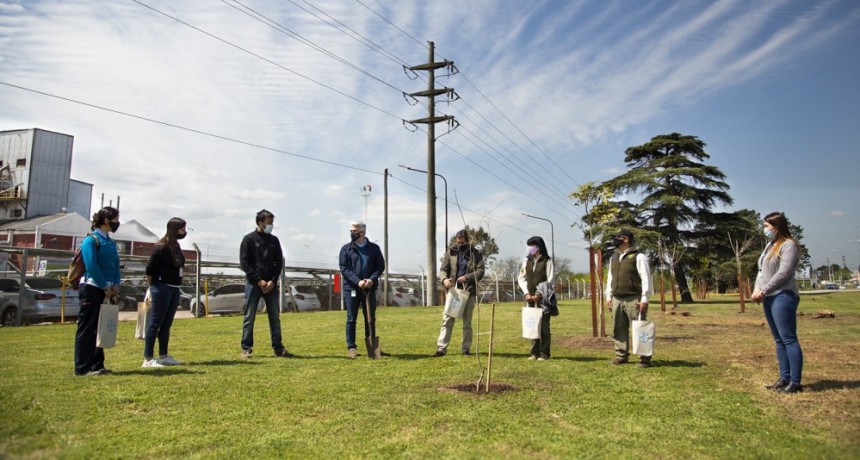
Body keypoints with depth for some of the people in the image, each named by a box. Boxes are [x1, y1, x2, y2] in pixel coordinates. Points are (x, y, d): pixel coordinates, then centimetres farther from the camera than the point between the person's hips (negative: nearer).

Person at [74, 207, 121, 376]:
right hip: (92, 289, -8)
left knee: (101, 328, 11)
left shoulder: (111, 242, 14)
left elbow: (115, 265, 13)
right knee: (86, 329, -3)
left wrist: (115, 285, -1)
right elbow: (92, 267, -18)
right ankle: (82, 368, 2)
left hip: (106, 290, 8)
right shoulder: (91, 240, -10)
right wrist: (105, 287, -15)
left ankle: (97, 365, 18)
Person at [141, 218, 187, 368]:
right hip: (162, 288, -8)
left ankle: (163, 356, 20)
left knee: (167, 323, 12)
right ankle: (148, 359, 0)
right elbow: (150, 268, -14)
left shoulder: (176, 245, 12)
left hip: (174, 289, 9)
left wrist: (176, 286, 12)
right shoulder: (162, 246, -14)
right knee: (156, 322, -5)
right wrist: (152, 285, -4)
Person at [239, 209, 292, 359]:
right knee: (249, 317, 1)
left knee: (275, 317, 5)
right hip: (253, 284, -3)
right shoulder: (249, 239, -1)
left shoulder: (274, 240, 10)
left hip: (271, 284, 4)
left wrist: (273, 281, -5)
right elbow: (244, 262, -6)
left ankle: (278, 348, 10)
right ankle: (246, 348, 9)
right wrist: (259, 280, -12)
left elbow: (279, 262, 9)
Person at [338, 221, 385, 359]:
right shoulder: (346, 249, 2)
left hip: (369, 288, 2)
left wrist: (372, 279, -15)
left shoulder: (374, 248, 6)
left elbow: (381, 266, 3)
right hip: (351, 288, -1)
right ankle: (351, 348, 9)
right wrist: (357, 281, -19)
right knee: (351, 319, 2)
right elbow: (344, 268, -5)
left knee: (371, 319, 9)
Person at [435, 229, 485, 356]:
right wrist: (444, 279, -18)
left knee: (467, 321, 8)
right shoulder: (451, 252, 5)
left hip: (469, 291, -1)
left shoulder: (475, 254, 1)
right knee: (447, 319, -3)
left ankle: (466, 348, 15)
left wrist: (466, 277, -20)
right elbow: (443, 269, 3)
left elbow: (480, 271, -7)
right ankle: (441, 347, -2)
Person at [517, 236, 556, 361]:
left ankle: (544, 353, 4)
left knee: (544, 326, -2)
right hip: (531, 298, 5)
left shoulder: (547, 261, -4)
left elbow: (550, 281, -7)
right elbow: (521, 278, 9)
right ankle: (535, 352, 14)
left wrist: (539, 294, -13)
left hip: (544, 299, -4)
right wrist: (526, 293, -3)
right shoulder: (526, 260, 10)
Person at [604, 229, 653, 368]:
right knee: (619, 329, 9)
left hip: (634, 299, -7)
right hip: (617, 299, 7)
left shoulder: (638, 257, -6)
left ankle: (645, 358, 2)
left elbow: (646, 278, -10)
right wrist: (609, 296, 14)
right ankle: (621, 355, 18)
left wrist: (644, 299, -14)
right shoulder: (614, 258, 15)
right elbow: (610, 278, 20)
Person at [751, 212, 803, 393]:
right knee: (779, 340, 10)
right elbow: (761, 270, 18)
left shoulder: (788, 245, -8)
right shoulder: (770, 245, 19)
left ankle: (795, 382, -6)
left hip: (783, 297, -9)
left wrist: (763, 291, -13)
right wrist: (757, 289, 1)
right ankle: (784, 378, 15)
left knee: (789, 339, -8)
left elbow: (783, 273, -16)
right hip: (769, 298, 9)